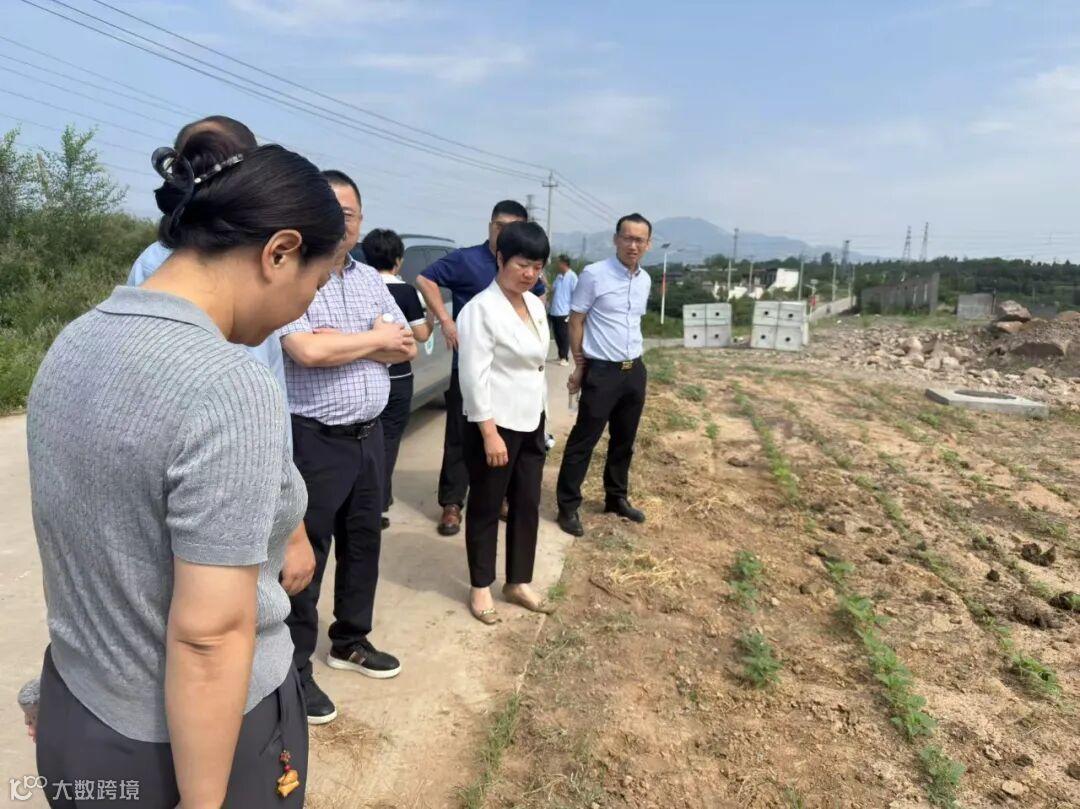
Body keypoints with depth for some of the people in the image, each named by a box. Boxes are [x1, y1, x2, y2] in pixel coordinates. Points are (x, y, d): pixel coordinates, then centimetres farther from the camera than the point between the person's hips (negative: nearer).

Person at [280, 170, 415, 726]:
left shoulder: (371, 279, 11)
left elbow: (406, 349, 4)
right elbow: (307, 351, -26)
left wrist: (345, 342, -13)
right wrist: (374, 338, -11)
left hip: (369, 436, 7)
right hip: (315, 441, -7)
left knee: (364, 543, 18)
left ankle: (350, 641, 37)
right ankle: (294, 669, 20)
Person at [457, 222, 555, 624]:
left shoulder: (535, 305, 8)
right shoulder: (481, 309, -16)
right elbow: (474, 376, -19)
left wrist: (541, 416, 15)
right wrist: (489, 432, -21)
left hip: (531, 422, 8)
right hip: (496, 424, -8)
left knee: (527, 505, 15)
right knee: (486, 508, 8)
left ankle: (518, 582, 31)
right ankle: (480, 587, 25)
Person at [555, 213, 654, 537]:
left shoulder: (645, 280, 7)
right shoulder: (593, 275, -13)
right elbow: (575, 322, -7)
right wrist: (579, 366, -4)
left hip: (635, 370, 7)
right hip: (602, 372, -6)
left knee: (624, 440, 17)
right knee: (583, 440, 0)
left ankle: (617, 498, 33)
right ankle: (568, 506, 11)